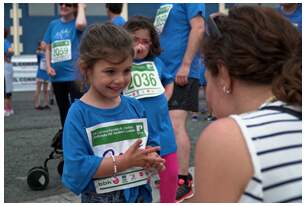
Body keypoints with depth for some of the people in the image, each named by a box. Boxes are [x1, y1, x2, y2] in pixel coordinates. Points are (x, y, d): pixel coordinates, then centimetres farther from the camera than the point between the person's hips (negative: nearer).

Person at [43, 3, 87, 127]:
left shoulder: (76, 24, -4)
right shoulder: (53, 24, 9)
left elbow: (80, 24, -31)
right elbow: (48, 48, 13)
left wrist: (81, 6, -14)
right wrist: (48, 66, -1)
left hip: (74, 74, -5)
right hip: (57, 75, 5)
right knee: (63, 109, 18)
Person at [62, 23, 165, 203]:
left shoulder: (135, 107, -1)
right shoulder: (79, 114, -16)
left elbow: (152, 144, 8)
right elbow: (76, 168, -22)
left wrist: (151, 159, -15)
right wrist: (124, 162, -24)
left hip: (140, 195, 5)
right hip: (101, 200, -4)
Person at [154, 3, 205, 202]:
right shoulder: (166, 5, 15)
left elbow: (198, 28, -18)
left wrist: (185, 65, -21)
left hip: (181, 73, -9)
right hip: (165, 72, 9)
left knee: (176, 125, -12)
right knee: (168, 125, 13)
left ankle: (183, 181, -6)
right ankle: (177, 172, 25)